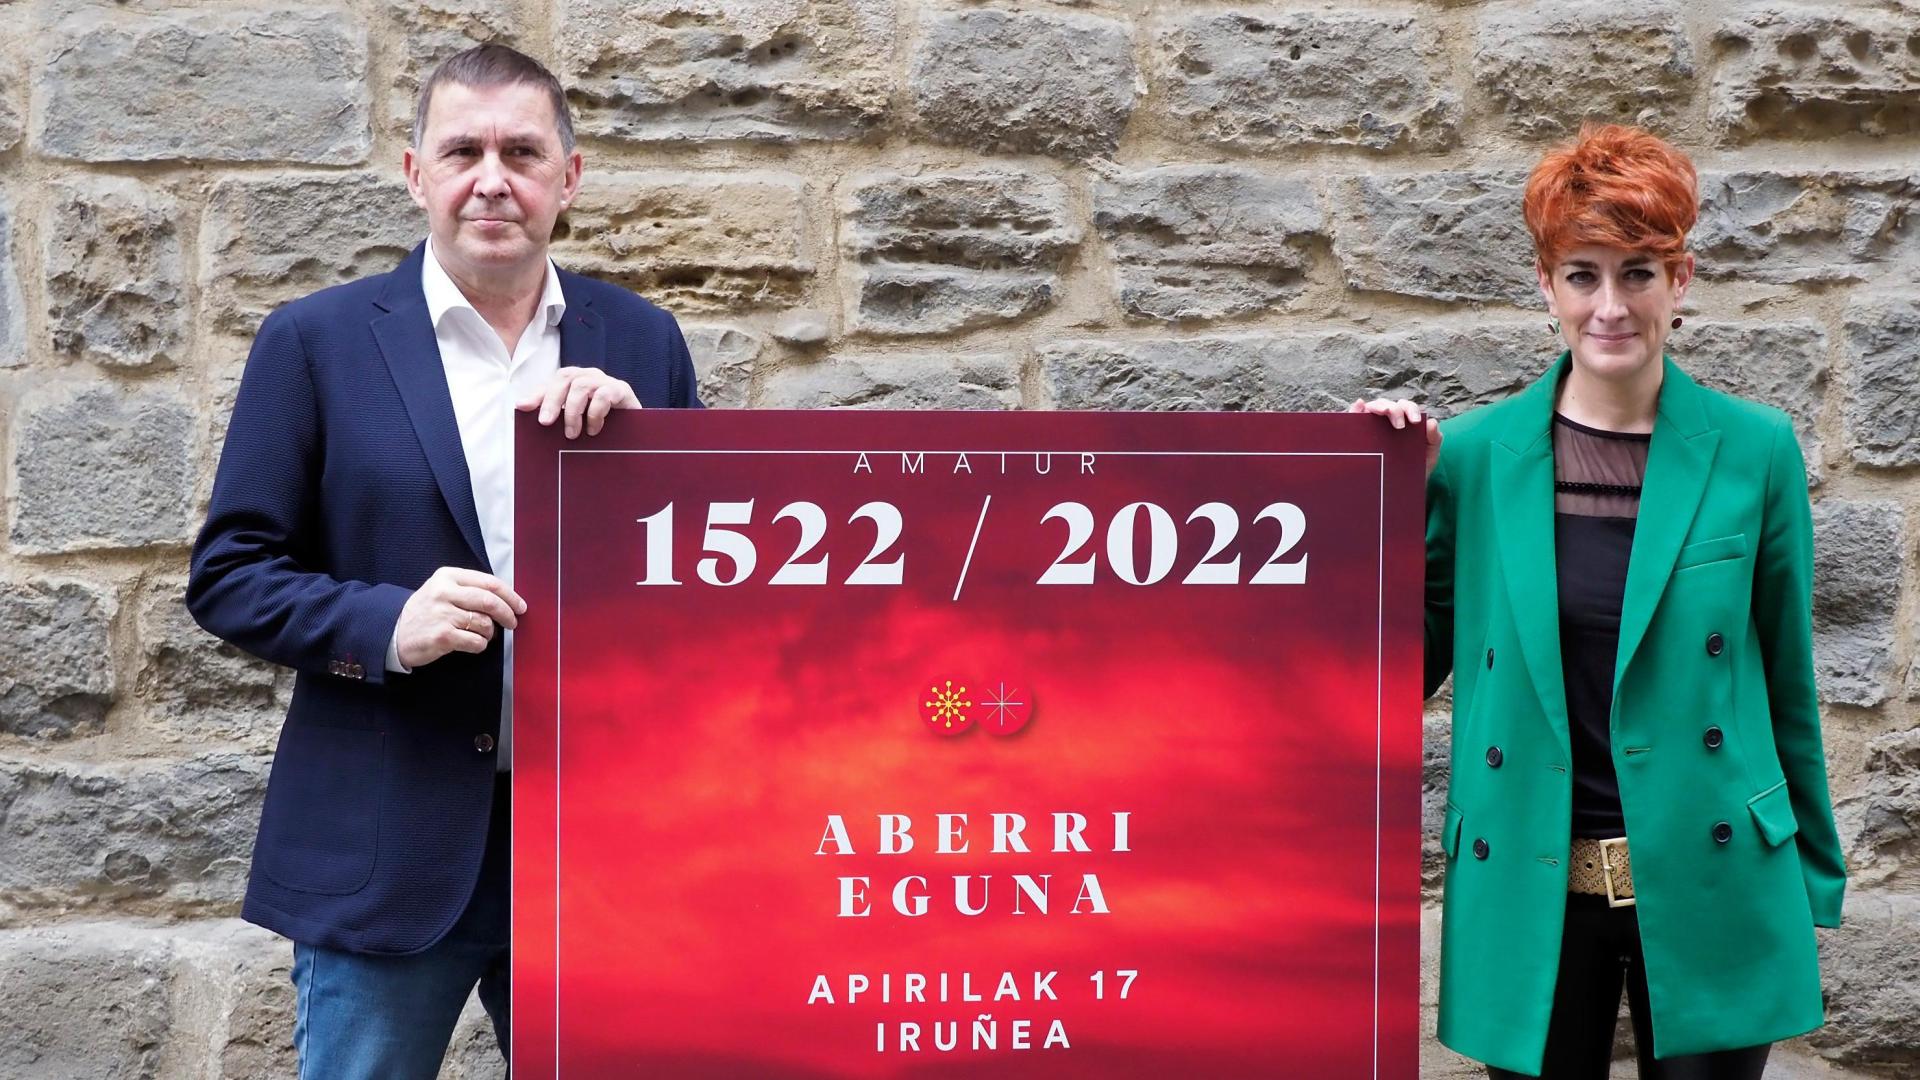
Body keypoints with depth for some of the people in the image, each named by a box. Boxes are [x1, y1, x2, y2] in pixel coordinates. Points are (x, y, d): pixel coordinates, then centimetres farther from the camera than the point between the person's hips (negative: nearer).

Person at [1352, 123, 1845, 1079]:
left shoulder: (1754, 450, -2)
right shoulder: (1474, 453, -1)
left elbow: (1785, 677, 5)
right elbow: (1412, 659, 5)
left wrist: (1814, 878, 8)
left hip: (1707, 886, 0)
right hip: (1531, 892, 1)